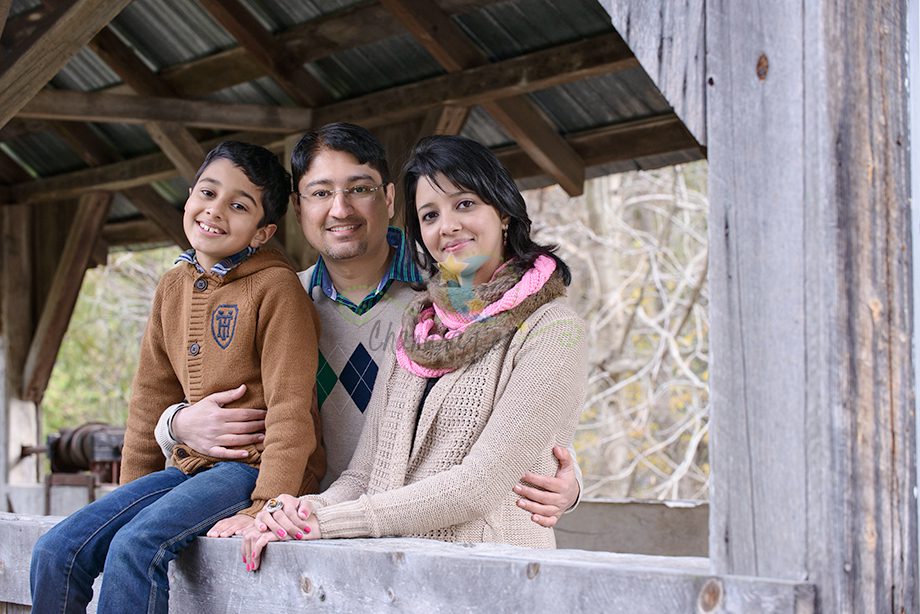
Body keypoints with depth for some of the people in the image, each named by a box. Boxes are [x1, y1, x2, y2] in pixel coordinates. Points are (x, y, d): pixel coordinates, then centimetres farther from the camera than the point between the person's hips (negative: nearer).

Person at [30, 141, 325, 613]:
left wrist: (268, 503, -22)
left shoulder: (275, 287, -11)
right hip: (193, 464, 7)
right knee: (56, 552, -8)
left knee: (135, 548, -29)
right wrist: (131, 490, 14)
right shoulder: (173, 287, 12)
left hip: (254, 464, -7)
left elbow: (290, 406, -15)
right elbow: (151, 395, 16)